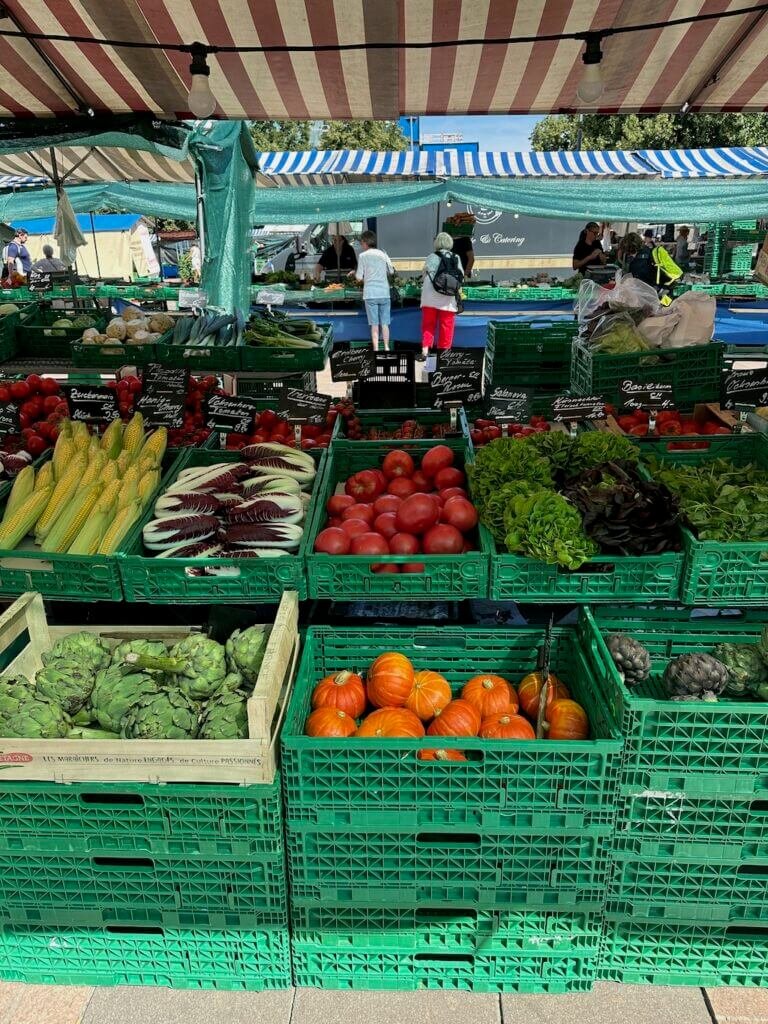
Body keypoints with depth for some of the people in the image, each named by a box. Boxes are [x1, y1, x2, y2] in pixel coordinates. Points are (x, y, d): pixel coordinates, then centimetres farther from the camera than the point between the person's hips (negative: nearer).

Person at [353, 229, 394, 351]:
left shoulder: (363, 255, -2)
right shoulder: (383, 254, 7)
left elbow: (359, 278, -3)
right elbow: (391, 272, 12)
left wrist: (354, 273, 17)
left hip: (370, 294, -3)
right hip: (384, 293, 3)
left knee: (374, 324, 1)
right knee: (385, 323, 8)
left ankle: (376, 349, 1)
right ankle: (386, 347, 8)